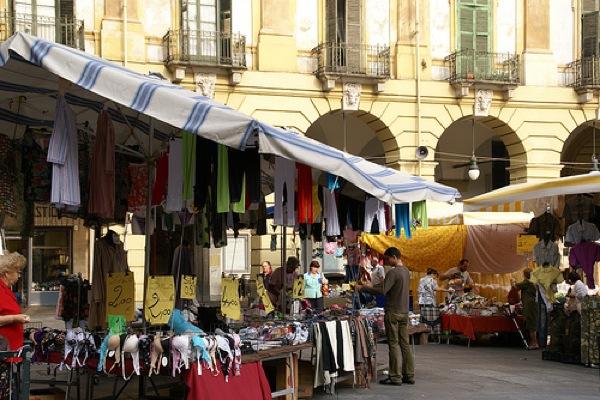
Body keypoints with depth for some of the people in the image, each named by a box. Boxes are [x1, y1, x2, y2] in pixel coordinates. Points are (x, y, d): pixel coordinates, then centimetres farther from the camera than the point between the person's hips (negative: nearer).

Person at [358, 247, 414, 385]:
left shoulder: (393, 272, -16)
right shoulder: (406, 271, 12)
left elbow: (382, 291, -24)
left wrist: (363, 288, -18)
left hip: (393, 312, -8)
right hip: (404, 312, 8)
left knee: (394, 344, -4)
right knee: (404, 343, 10)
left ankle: (395, 377, -2)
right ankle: (409, 375, 12)